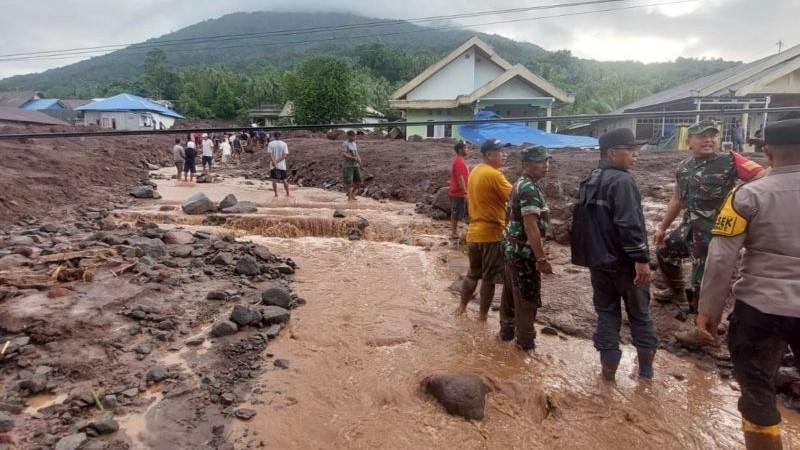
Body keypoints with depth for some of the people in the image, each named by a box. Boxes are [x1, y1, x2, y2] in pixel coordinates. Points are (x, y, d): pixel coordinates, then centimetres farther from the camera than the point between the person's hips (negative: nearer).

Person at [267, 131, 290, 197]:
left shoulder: (270, 144, -4)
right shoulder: (284, 144, -3)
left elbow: (270, 154, -12)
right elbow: (285, 155, -11)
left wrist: (274, 162, -18)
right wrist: (278, 161, -14)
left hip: (273, 165, -1)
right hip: (282, 165, 1)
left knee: (274, 180, 7)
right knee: (284, 180, 10)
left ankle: (276, 194, 8)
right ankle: (287, 193, 15)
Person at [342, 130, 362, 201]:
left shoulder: (354, 144, 16)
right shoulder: (345, 144, -8)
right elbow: (344, 155, -18)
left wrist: (359, 159, 0)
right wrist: (354, 158, -21)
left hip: (355, 165, 7)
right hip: (348, 166, -7)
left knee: (358, 181, 7)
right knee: (349, 182, -5)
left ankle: (352, 192, 28)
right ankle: (349, 197, 4)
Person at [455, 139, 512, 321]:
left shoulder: (475, 172, 10)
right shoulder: (494, 174, -17)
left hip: (474, 232, 8)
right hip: (492, 234, -8)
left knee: (473, 274, 21)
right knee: (489, 278, 4)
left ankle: (462, 307, 29)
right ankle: (483, 316, 13)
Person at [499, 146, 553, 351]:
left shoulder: (520, 184, 12)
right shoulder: (530, 189, -20)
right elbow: (531, 227, -26)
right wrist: (542, 258, -24)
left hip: (512, 248, 10)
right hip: (525, 252, -10)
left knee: (511, 293, 18)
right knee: (527, 298, 2)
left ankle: (507, 330, 31)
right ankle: (526, 341, 12)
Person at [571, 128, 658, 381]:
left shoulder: (588, 182, 10)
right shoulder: (622, 181, -18)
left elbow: (581, 222, 16)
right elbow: (629, 224, -26)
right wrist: (642, 259, -24)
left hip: (598, 260, 7)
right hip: (624, 261, -7)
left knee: (606, 313, 14)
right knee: (639, 313, 11)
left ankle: (608, 368, 17)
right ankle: (646, 368, 23)